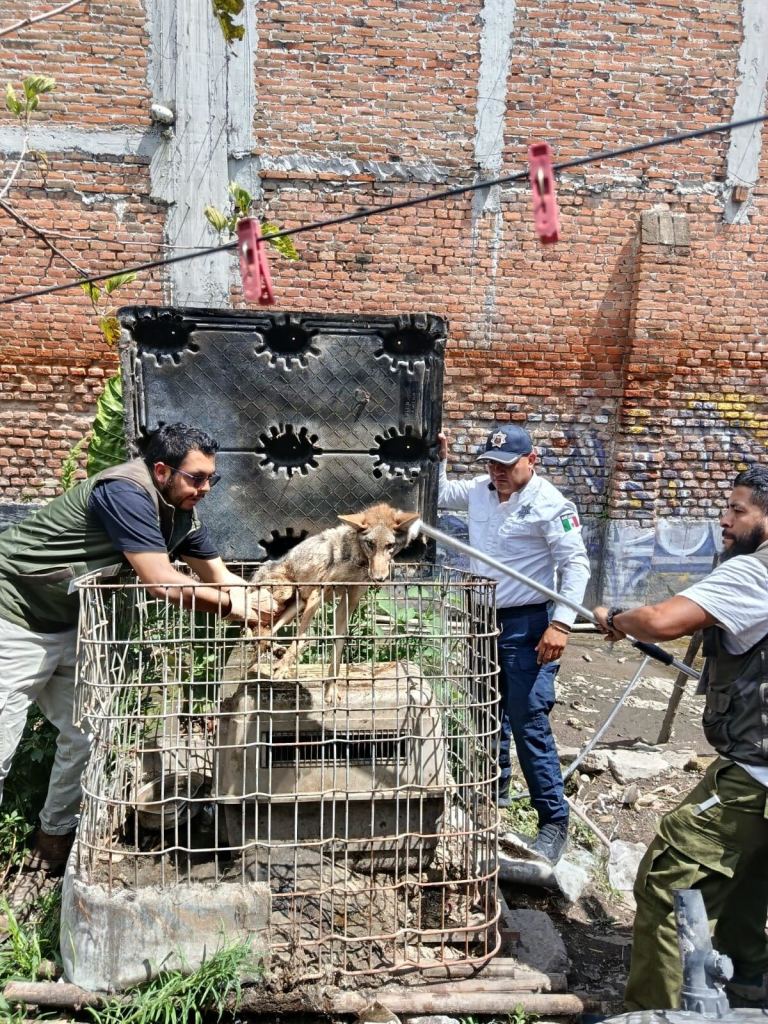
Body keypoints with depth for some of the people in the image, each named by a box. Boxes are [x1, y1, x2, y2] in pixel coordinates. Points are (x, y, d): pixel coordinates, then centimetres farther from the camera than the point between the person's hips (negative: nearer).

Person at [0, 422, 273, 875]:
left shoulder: (181, 513, 1)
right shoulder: (126, 492, -27)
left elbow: (221, 576, 5)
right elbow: (162, 582, -32)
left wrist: (263, 604, -16)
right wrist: (233, 606, -21)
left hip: (67, 625, 9)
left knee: (87, 734, 9)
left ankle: (55, 837, 27)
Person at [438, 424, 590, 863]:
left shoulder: (549, 504, -16)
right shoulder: (480, 490, 5)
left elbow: (576, 565, -18)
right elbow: (440, 494, 24)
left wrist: (561, 623, -26)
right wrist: (440, 459, 8)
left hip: (526, 627, -7)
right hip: (485, 620, 8)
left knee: (529, 724, -8)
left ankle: (555, 821, 5)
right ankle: (495, 788, 40)